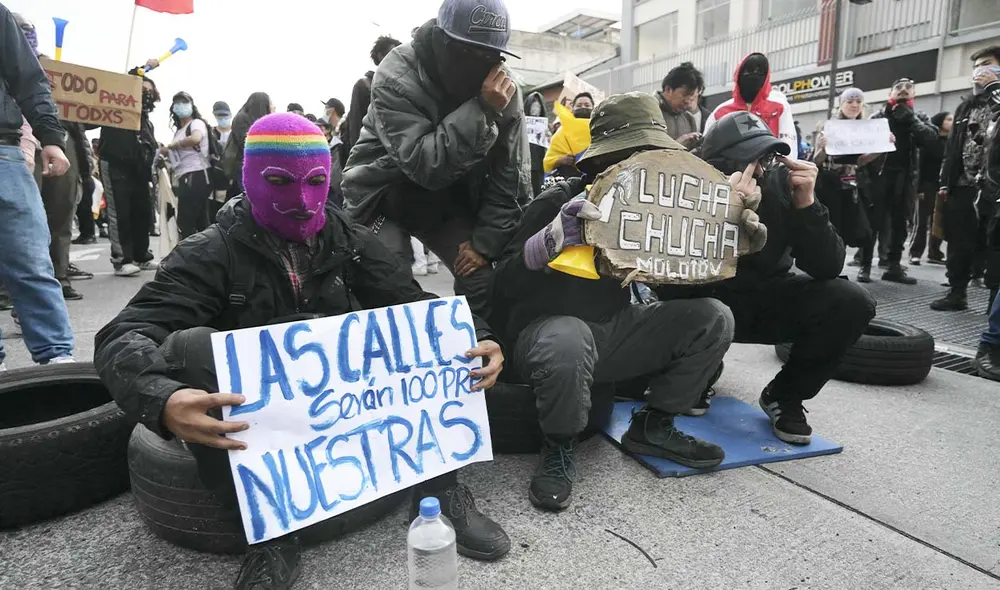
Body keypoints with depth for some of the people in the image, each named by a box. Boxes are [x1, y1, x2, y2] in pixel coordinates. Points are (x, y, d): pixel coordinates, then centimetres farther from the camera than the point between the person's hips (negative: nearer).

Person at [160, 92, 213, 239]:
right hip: (186, 178, 9)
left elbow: (196, 139, -24)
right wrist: (167, 152, 2)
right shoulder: (179, 130, 25)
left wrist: (172, 145, -12)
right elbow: (179, 154, 22)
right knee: (200, 222, 9)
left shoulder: (197, 123, -1)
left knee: (184, 222, -12)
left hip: (196, 176, -9)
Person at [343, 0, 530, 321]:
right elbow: (425, 165, -35)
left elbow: (510, 174, -8)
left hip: (450, 203, 4)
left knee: (484, 285, -6)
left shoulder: (502, 85, -12)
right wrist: (482, 111, -39)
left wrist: (486, 241, -12)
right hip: (383, 199, -3)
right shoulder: (396, 78, -25)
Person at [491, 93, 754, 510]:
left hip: (613, 331, 6)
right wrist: (551, 239, -39)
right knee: (569, 341, -41)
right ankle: (560, 447, -11)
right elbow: (503, 287, -21)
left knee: (713, 318, -7)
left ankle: (652, 427, 6)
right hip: (548, 330, -6)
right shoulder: (558, 204, -14)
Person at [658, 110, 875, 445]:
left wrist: (806, 204, -29)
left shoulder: (781, 183, -14)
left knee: (851, 303, -20)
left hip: (767, 299, 3)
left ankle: (783, 396, 3)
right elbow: (675, 288, -33)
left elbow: (827, 268, -15)